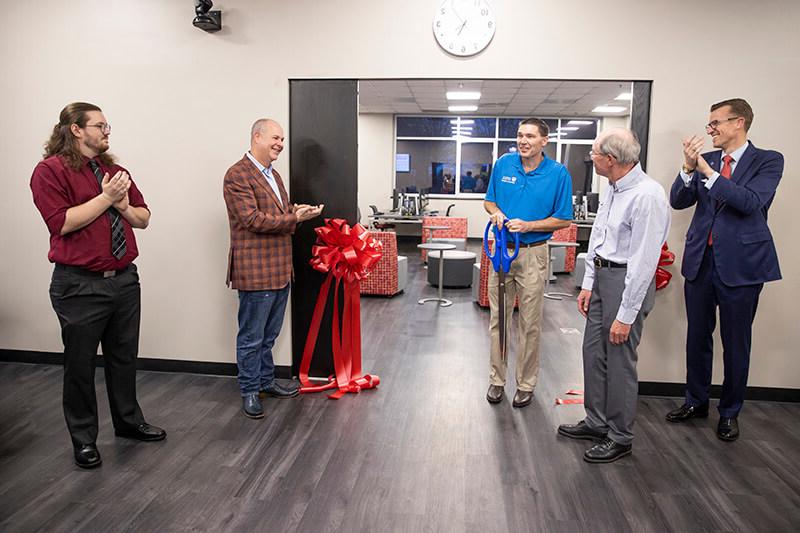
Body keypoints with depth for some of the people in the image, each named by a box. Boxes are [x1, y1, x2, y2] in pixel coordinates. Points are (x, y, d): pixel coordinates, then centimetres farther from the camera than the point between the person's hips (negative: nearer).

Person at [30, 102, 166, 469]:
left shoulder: (114, 170, 14)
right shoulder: (50, 170, -6)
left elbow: (143, 218, 15)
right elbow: (62, 223, -18)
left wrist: (124, 206, -4)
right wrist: (105, 197, -15)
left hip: (125, 280, 6)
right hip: (80, 286, -6)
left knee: (124, 357, 17)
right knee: (80, 365, 8)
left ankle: (128, 421, 35)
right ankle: (83, 438, 24)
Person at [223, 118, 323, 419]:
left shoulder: (274, 175, 17)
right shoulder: (237, 175, -12)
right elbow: (253, 220, -20)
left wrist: (297, 211, 0)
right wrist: (294, 218, -19)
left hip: (280, 268, 9)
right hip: (255, 270, -9)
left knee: (269, 335, 20)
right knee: (251, 338, 5)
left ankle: (266, 382, 34)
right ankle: (249, 391, 19)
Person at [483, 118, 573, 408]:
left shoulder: (558, 173, -6)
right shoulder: (503, 164, 2)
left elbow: (563, 219, -3)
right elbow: (489, 201, 13)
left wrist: (528, 226, -17)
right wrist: (497, 213, -10)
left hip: (533, 253, -2)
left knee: (530, 323, 5)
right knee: (497, 318, 8)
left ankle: (526, 384, 20)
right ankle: (496, 379, 22)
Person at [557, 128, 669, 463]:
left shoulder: (647, 196, -22)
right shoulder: (612, 189, 7)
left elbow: (643, 262, -22)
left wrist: (626, 315, -20)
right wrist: (588, 284, 14)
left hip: (628, 281, -9)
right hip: (602, 276, 9)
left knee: (619, 360, 3)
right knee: (593, 352, 16)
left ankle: (620, 438, 21)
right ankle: (597, 422, 33)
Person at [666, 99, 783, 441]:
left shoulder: (767, 161, -3)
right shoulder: (704, 160, 7)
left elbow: (751, 201, -19)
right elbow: (679, 202, 0)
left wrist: (708, 172, -23)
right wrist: (688, 168, -16)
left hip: (741, 264, -4)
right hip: (700, 260, 4)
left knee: (736, 342, 8)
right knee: (697, 336, 14)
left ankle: (729, 412, 24)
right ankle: (696, 402, 31)